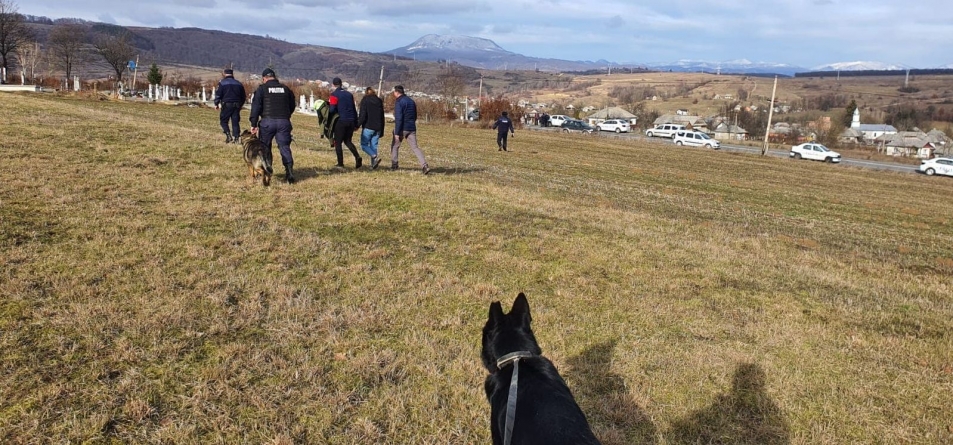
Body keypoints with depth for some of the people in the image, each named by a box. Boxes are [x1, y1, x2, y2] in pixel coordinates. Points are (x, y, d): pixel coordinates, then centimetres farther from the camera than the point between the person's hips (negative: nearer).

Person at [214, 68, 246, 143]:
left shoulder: (222, 83, -2)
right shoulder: (238, 84, 12)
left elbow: (218, 94, -6)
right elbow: (243, 97, 18)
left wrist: (216, 104, 6)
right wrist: (240, 105, 29)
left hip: (226, 105, -4)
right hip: (237, 105, 4)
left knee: (223, 121, 8)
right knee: (235, 122, 6)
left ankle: (228, 135, -8)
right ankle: (236, 138, 0)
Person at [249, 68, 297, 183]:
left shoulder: (262, 89, 3)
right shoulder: (285, 89, 12)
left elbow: (256, 106, -3)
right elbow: (292, 106, 19)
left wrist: (254, 124, -3)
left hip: (267, 121, -2)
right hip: (284, 122, 2)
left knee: (265, 147, 11)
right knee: (285, 147, 2)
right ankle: (289, 171, -12)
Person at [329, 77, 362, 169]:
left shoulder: (334, 95, -5)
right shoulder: (349, 94, 14)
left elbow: (332, 110, -11)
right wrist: (356, 122, 17)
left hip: (341, 121, -6)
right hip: (351, 121, 6)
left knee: (338, 142, 7)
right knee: (347, 141, 18)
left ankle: (340, 163, 5)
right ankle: (357, 157, -3)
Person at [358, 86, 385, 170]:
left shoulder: (365, 100, -3)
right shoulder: (379, 101, 13)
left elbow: (362, 115, -12)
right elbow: (382, 117, 15)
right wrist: (381, 130, 18)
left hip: (368, 127, -5)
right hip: (377, 128, 5)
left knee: (364, 144, 2)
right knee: (374, 146, 9)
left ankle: (375, 157, -18)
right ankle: (373, 164, 4)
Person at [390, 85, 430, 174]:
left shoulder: (398, 102, -11)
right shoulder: (411, 101, 13)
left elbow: (398, 118, -19)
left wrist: (397, 133, -19)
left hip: (402, 129, -6)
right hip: (412, 129, 6)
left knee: (395, 146, 14)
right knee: (415, 147, 1)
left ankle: (394, 165, 16)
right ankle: (424, 165, -15)